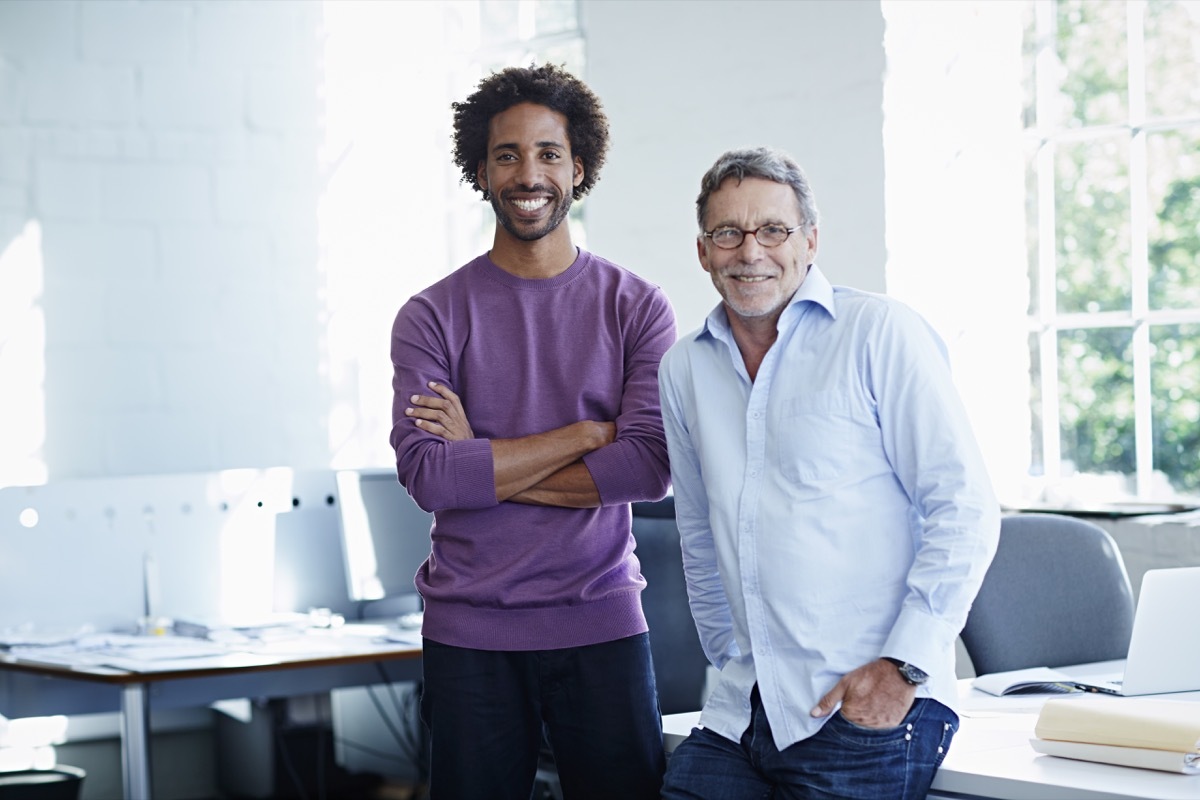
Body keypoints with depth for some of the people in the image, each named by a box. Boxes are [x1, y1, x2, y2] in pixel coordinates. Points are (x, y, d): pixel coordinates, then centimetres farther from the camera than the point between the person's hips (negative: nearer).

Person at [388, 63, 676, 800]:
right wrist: (585, 434, -10)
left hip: (602, 625, 0)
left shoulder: (637, 308, 3)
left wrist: (482, 466, -10)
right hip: (469, 633, 0)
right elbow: (425, 474, -11)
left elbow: (651, 465, -10)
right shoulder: (432, 317, 2)